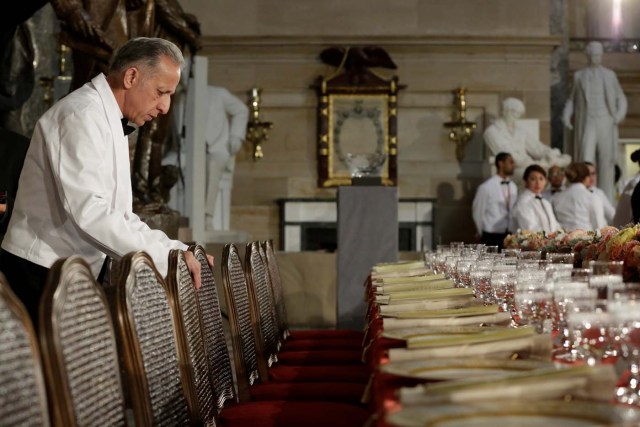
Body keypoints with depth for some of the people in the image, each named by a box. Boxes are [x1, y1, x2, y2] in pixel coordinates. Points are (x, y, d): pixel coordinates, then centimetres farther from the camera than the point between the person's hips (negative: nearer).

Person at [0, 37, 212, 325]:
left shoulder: (111, 123, 16)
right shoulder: (82, 115, -15)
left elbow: (116, 215, 17)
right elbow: (88, 211, -26)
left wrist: (178, 249, 5)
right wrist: (164, 257, -22)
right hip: (41, 274, -9)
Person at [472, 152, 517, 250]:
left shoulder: (513, 187, 6)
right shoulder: (486, 187, -10)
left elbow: (514, 212, 13)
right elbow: (478, 213, -3)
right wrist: (484, 234, 5)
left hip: (509, 237, 5)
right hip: (491, 237, -5)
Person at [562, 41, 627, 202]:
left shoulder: (610, 75, 7)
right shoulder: (579, 76, 8)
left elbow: (621, 98, 12)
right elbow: (572, 99, 15)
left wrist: (620, 114, -7)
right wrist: (566, 116, -1)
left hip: (606, 123, 1)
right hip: (587, 124, -1)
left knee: (606, 161, 2)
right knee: (586, 160, -13)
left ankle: (607, 199, 10)